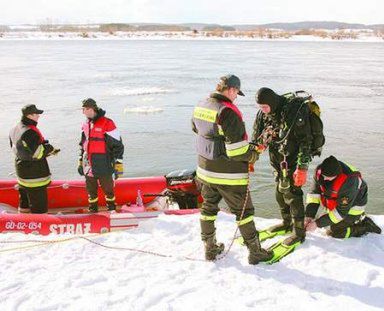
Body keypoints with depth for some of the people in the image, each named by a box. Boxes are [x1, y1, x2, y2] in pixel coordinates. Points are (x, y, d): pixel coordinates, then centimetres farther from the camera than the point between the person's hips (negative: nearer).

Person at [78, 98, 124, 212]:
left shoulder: (107, 123, -13)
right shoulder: (85, 125, 10)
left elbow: (117, 145, -11)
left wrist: (118, 164, -12)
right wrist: (80, 162, 21)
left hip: (103, 165, -6)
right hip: (89, 165, 6)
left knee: (108, 189, 7)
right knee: (91, 190, 16)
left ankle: (112, 209, 23)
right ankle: (93, 209, 31)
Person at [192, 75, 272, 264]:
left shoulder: (200, 107, 3)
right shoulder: (228, 112, -23)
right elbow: (237, 151, -25)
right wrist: (253, 155, -6)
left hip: (205, 170, 7)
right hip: (229, 175, -7)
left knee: (208, 207, 20)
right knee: (244, 211, 7)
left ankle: (210, 249, 31)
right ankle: (255, 252, 18)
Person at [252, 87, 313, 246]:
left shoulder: (295, 111, -24)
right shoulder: (264, 113, -2)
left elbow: (305, 141, -21)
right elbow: (257, 138, 9)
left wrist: (302, 167, -23)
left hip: (292, 160, -7)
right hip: (278, 160, 7)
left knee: (292, 194, -4)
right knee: (280, 193, 16)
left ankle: (299, 232, 10)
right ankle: (287, 223, 36)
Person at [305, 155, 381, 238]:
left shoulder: (348, 182, -41)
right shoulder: (319, 171, -25)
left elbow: (341, 211, -32)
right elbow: (314, 192, -15)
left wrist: (318, 223, -31)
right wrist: (309, 216, -26)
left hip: (352, 206, -7)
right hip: (335, 202, 7)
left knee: (336, 233, -5)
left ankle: (366, 226, 11)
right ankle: (360, 217, 32)